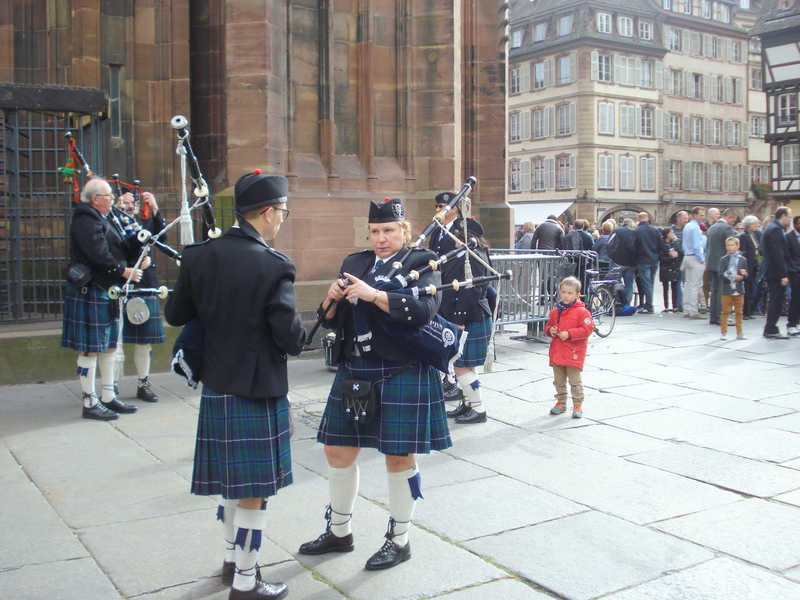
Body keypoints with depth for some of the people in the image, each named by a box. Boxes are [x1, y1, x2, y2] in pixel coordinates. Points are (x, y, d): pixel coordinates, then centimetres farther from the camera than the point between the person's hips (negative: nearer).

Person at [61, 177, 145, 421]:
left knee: (109, 346, 14)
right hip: (90, 293, -10)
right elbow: (99, 255, -25)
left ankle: (109, 398, 23)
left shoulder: (105, 219, 16)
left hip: (107, 293, 10)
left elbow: (120, 249, 18)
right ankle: (90, 403, 5)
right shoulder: (86, 221, -15)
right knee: (90, 349, -3)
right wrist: (125, 271, -17)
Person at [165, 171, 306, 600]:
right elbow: (289, 335, -19)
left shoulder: (198, 257, -1)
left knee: (232, 479, 22)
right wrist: (296, 340, 2)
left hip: (215, 387, 7)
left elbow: (175, 315, 6)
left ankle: (232, 561, 37)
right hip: (258, 389, -6)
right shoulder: (273, 266, -18)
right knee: (254, 489, 6)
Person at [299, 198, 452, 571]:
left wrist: (372, 294, -25)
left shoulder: (422, 263, -3)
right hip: (353, 372, 6)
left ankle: (400, 541, 21)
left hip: (401, 374, -6)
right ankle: (339, 532, 30)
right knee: (338, 450, 11)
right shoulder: (354, 263, 12)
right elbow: (332, 320, 14)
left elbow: (424, 310, -21)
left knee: (399, 456, 3)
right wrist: (333, 298, -8)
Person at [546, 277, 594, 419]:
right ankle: (561, 403, 27)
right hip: (557, 352, 6)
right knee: (559, 381, 14)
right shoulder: (555, 311, 9)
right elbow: (549, 325, 21)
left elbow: (587, 329, -14)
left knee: (575, 381, 1)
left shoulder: (582, 311, -8)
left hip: (574, 353, -6)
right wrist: (550, 330, -4)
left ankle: (578, 405, 11)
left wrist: (569, 334, -20)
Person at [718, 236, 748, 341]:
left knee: (739, 312, 8)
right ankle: (723, 332, 10)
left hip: (739, 290, 2)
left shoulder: (743, 260, 4)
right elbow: (721, 274, -10)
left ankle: (739, 333, 16)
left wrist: (743, 274, -19)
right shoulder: (723, 259, 0)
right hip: (726, 289, -2)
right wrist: (733, 278, -19)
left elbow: (746, 276, 4)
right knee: (725, 312, 3)